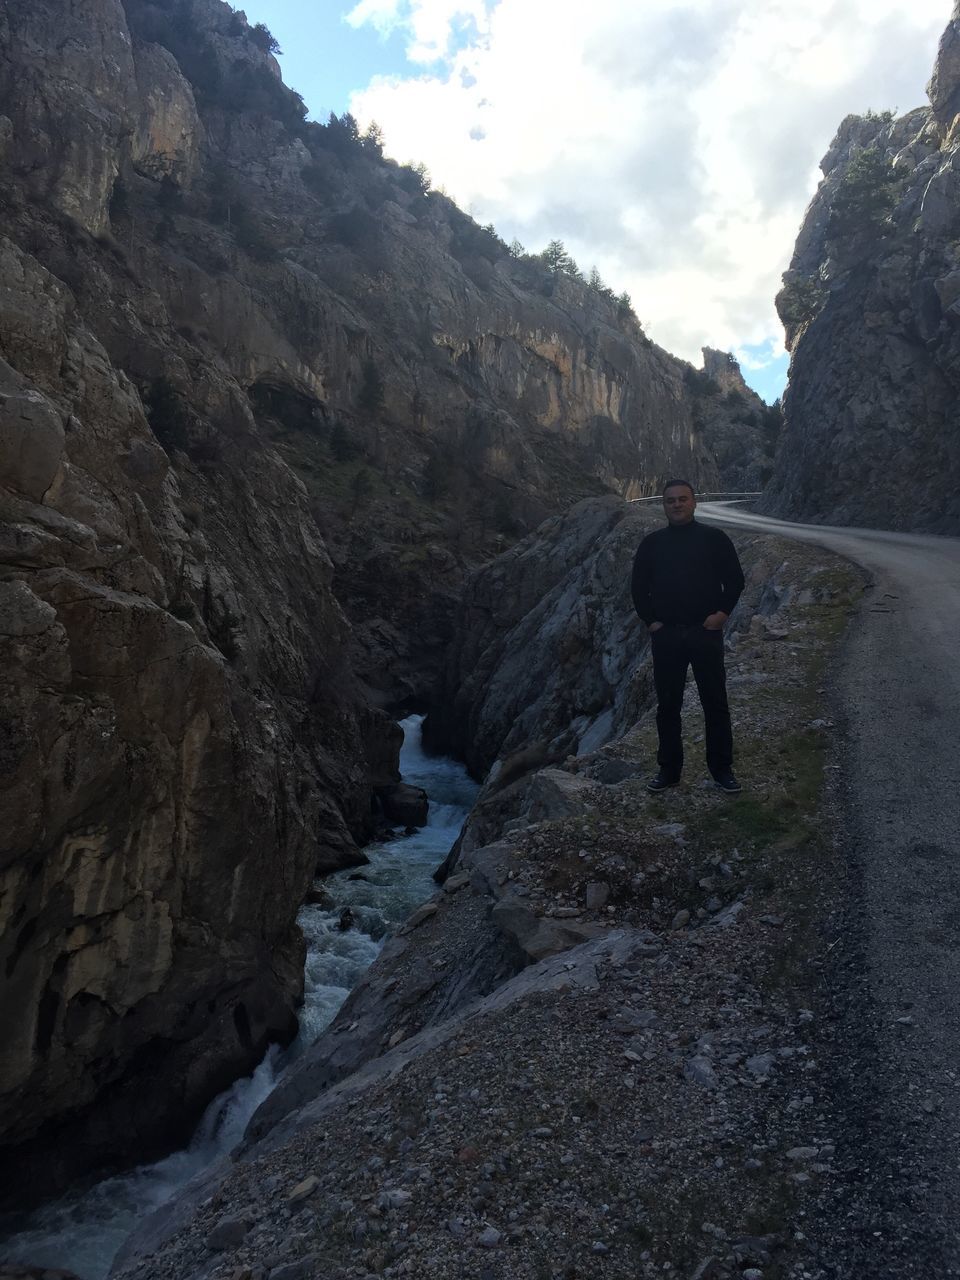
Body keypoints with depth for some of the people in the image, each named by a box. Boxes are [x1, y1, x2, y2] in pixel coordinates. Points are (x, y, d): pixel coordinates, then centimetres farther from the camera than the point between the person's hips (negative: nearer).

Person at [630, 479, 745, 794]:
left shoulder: (714, 538, 2)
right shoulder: (652, 543, 7)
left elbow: (735, 579, 4)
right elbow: (638, 587, 11)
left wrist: (722, 612, -6)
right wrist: (650, 620, 1)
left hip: (706, 633, -2)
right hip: (665, 635, 2)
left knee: (715, 703, 4)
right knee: (668, 705, 7)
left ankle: (722, 769, 15)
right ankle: (669, 770, 18)